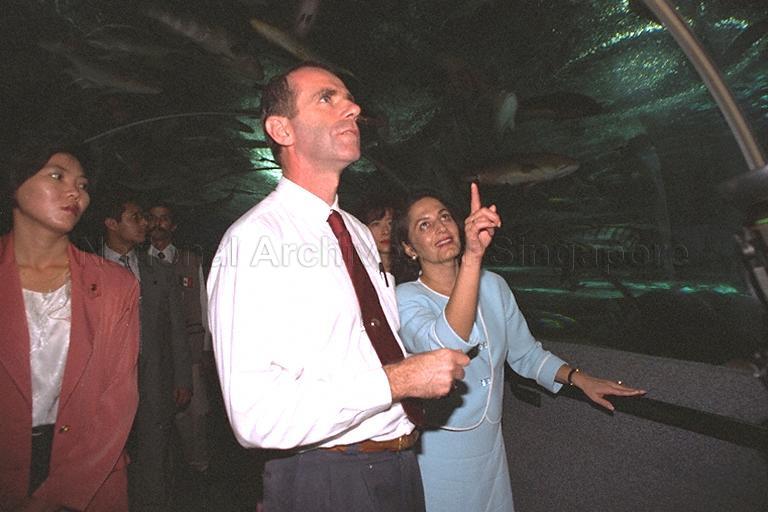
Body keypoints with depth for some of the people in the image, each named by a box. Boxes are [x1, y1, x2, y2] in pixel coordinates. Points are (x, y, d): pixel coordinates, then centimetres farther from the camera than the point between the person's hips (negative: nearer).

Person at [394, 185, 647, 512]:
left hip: (489, 446, 5)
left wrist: (579, 378, -5)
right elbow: (444, 346, -39)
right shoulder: (405, 298, -18)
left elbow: (524, 352, 10)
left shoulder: (492, 285, -1)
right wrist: (472, 256, -47)